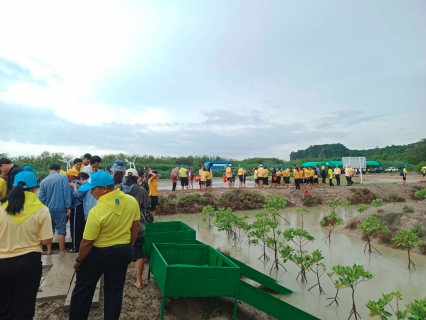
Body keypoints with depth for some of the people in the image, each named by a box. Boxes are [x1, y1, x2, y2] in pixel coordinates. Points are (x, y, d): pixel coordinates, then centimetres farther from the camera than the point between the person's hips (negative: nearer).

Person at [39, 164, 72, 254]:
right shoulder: (63, 177, -7)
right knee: (61, 230, 5)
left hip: (48, 209, 4)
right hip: (60, 208, -4)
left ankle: (49, 250, 23)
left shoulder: (43, 181, 5)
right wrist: (68, 207, -7)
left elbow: (41, 197, 7)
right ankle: (62, 250, 11)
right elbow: (66, 193, -11)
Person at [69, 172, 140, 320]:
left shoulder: (97, 211, -27)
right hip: (122, 252, 5)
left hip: (99, 254, -4)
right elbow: (135, 228, 1)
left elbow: (87, 242, -17)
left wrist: (79, 260, 1)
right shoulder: (132, 201, -11)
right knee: (114, 292, 18)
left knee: (83, 290, 20)